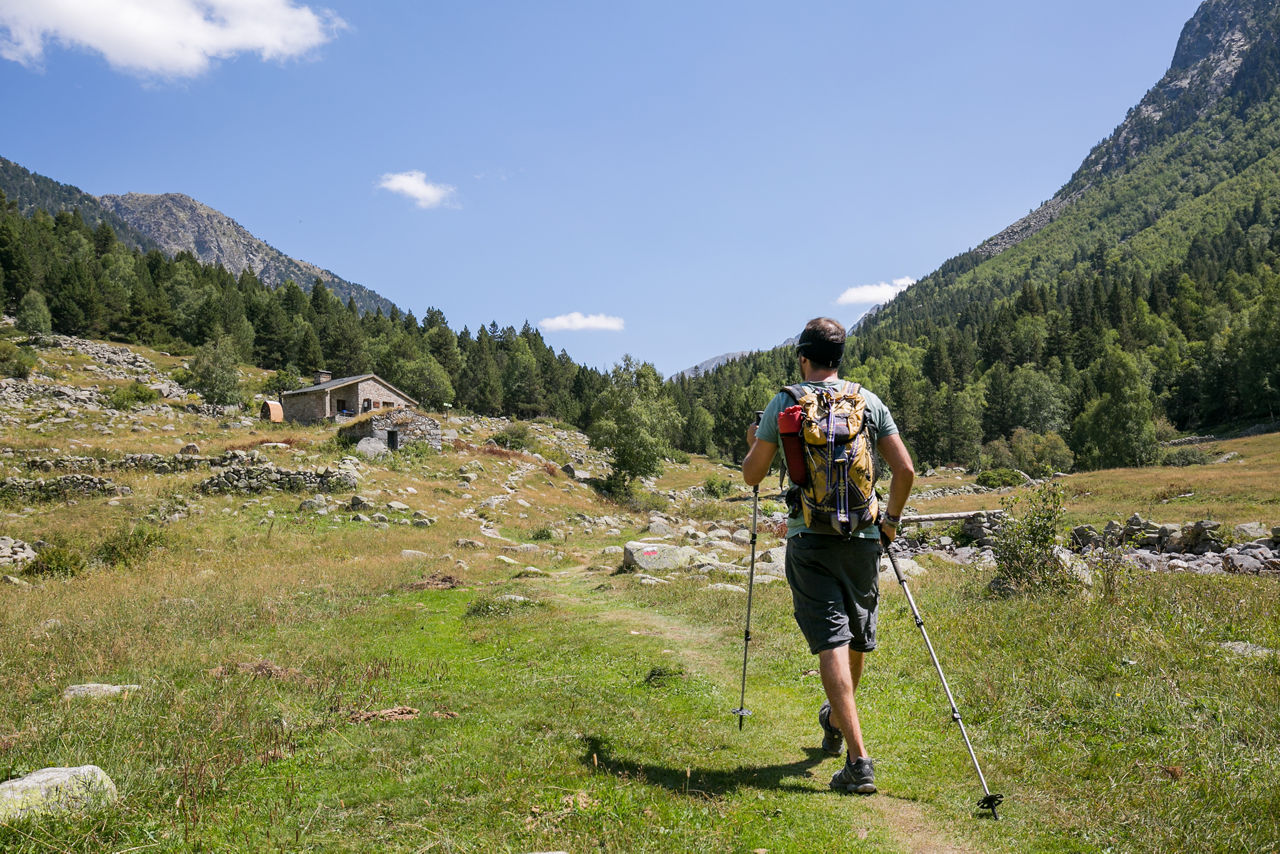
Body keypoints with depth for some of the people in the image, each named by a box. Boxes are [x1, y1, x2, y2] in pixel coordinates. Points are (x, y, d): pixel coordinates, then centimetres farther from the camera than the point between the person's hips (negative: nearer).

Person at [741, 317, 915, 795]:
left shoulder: (783, 403, 0)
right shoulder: (870, 402, 5)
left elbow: (752, 475, 4)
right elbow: (905, 471, 2)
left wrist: (752, 443, 25)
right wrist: (891, 519, 17)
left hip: (810, 539, -3)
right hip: (862, 538, 3)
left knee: (831, 642, -5)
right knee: (858, 639, 21)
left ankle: (859, 760, -13)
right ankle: (836, 723, 42)